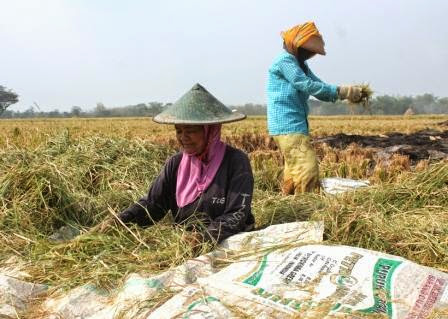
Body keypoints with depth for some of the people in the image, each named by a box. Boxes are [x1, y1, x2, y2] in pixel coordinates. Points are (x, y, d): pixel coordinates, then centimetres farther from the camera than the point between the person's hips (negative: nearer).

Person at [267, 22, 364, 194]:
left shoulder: (300, 64, 20)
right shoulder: (285, 61, -9)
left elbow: (319, 87, 12)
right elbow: (308, 85, -19)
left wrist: (348, 93, -4)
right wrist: (341, 91, -18)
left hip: (296, 127, 10)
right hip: (288, 127, -10)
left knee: (294, 171, 12)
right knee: (308, 170, -14)